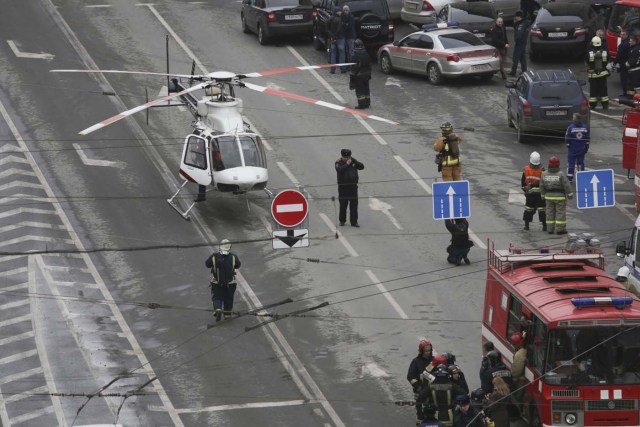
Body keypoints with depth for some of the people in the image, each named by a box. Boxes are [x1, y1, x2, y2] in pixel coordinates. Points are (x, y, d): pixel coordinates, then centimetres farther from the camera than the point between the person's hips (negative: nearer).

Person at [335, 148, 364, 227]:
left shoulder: (353, 162, 6)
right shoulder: (338, 163, -3)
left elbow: (362, 167, -5)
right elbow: (339, 170, -23)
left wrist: (354, 160, -13)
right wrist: (347, 164, -21)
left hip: (353, 186, 2)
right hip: (343, 187, -2)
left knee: (354, 204, -1)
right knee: (343, 204, 5)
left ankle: (354, 222, 2)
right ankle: (342, 220, 21)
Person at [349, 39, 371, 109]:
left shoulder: (355, 56, -18)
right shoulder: (366, 54, 4)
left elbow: (353, 67, -17)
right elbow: (369, 66, 13)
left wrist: (352, 76, -10)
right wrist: (369, 74, 22)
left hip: (358, 75, -7)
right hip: (366, 75, 7)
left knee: (359, 90, -2)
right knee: (366, 89, 15)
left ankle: (361, 104, -4)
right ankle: (367, 103, 21)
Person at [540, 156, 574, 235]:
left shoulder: (544, 174, -3)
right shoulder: (560, 174, -15)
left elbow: (542, 186, 3)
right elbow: (566, 185, -13)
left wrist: (543, 195, 13)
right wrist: (570, 194, -5)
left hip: (549, 196, 4)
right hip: (560, 196, -4)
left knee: (550, 212, 10)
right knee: (560, 212, 2)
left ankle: (550, 229, 11)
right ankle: (560, 229, 1)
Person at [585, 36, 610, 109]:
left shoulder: (589, 53, -14)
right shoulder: (605, 52, -8)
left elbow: (586, 62, -1)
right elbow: (607, 62, 5)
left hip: (592, 74, -1)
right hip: (603, 73, 2)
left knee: (593, 90, 8)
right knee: (603, 89, 10)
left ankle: (592, 105, 10)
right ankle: (605, 105, 12)